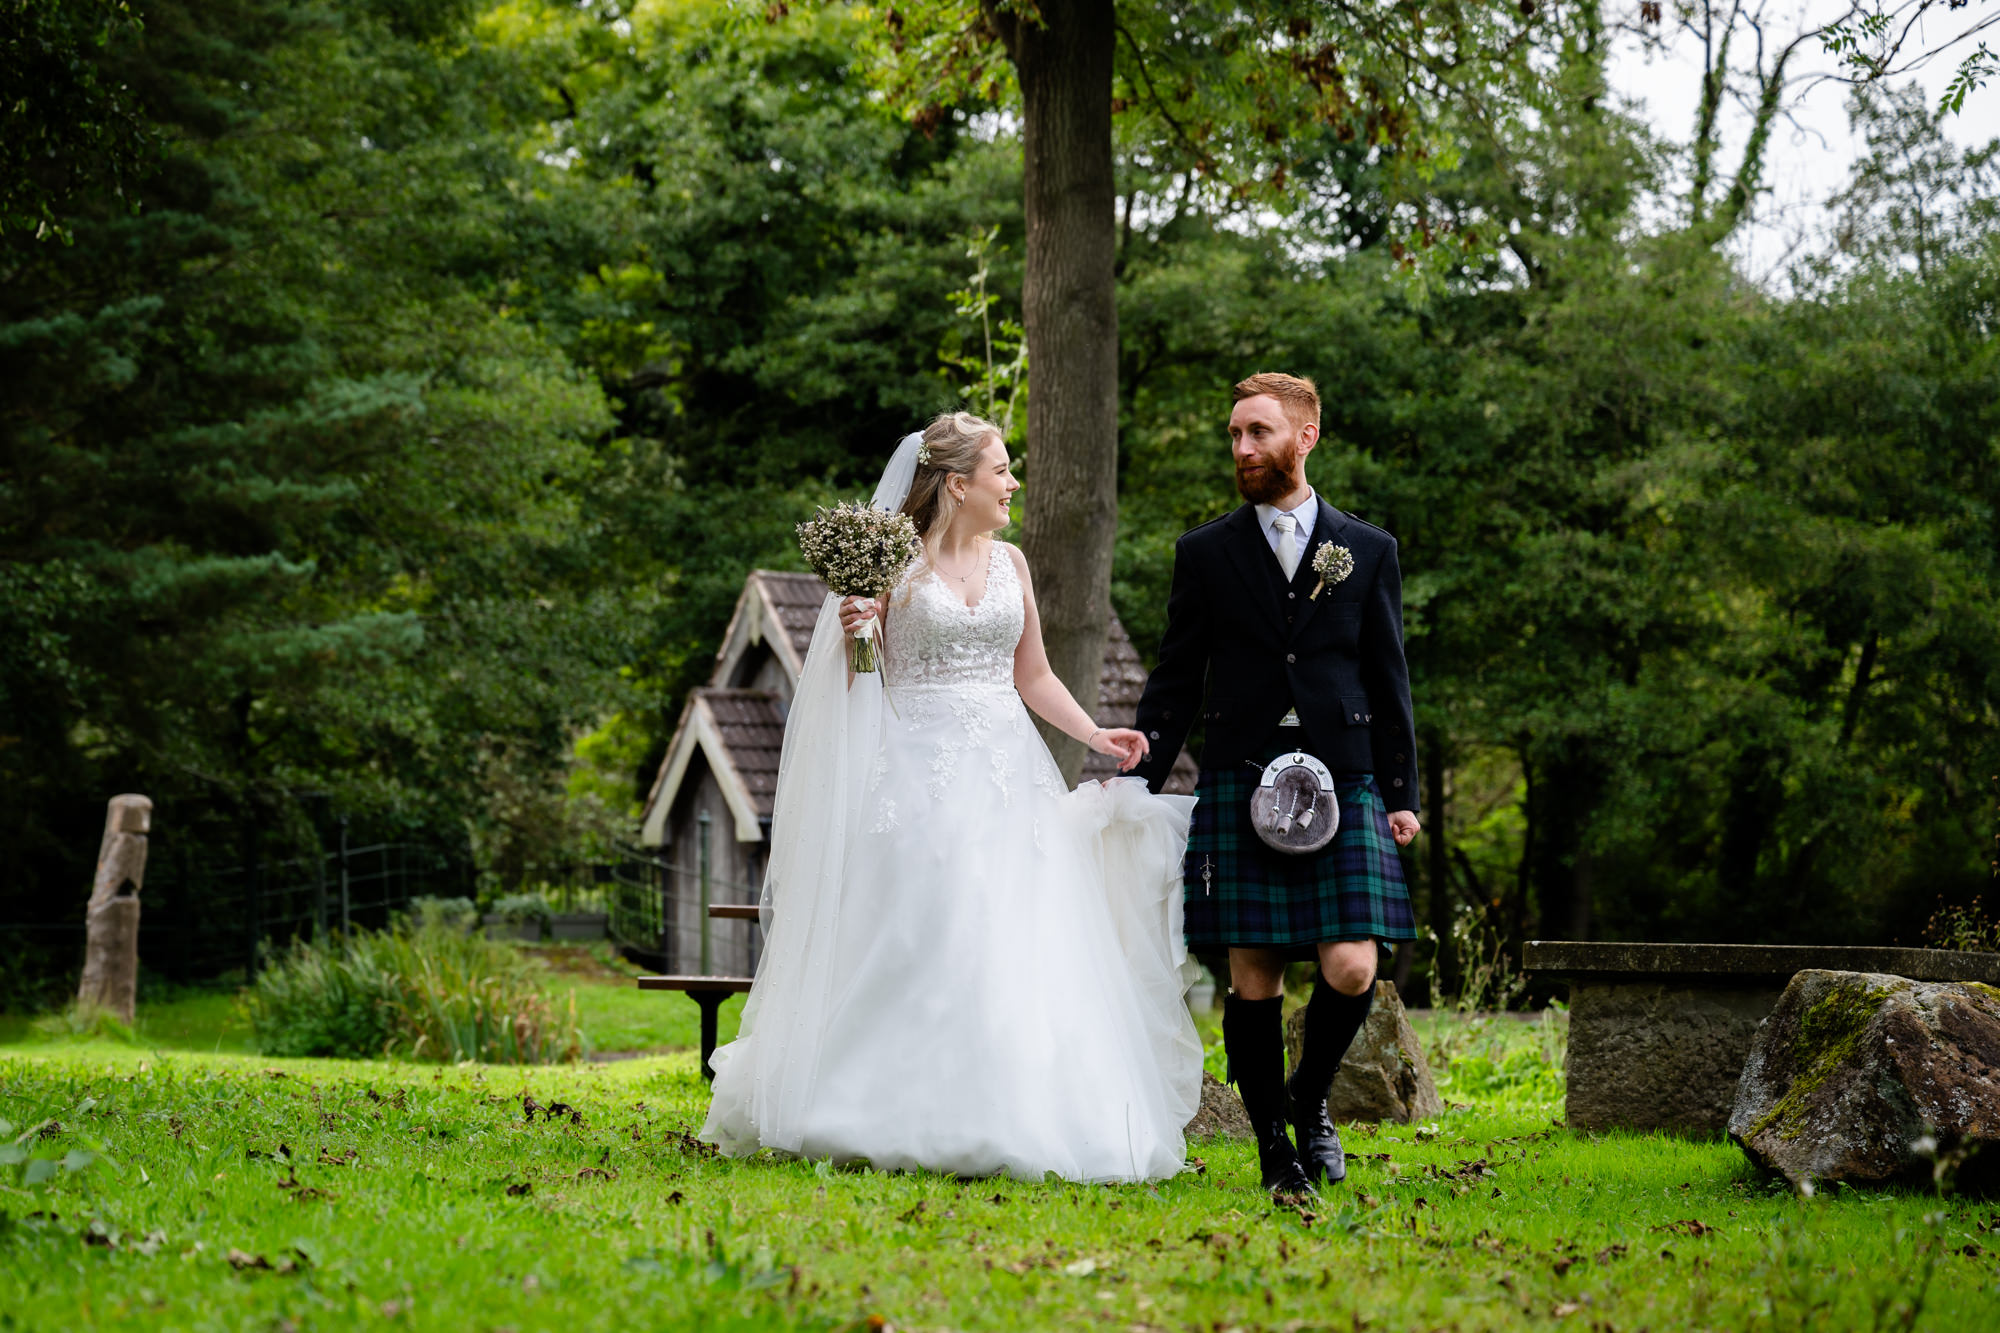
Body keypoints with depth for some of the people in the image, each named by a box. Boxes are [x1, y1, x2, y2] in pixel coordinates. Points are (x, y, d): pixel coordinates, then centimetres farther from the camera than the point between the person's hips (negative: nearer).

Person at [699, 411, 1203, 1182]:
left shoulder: (1010, 563, 12)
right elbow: (857, 683, 3)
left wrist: (1093, 734, 6)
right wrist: (853, 632, -17)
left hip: (1004, 771, 4)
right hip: (918, 771, -4)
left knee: (1013, 954, -3)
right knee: (909, 947, -6)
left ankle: (1007, 1128, 1)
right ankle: (901, 1124, 1)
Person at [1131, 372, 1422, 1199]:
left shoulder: (1367, 550, 10)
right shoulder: (1205, 554, 9)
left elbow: (1388, 683, 11)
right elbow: (1176, 681, 10)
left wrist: (1401, 794, 6)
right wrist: (1137, 780, 1)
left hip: (1343, 786, 0)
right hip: (1240, 789, 0)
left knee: (1351, 972, -10)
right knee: (1253, 977, 0)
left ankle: (1309, 1098, 17)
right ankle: (1273, 1144, 12)